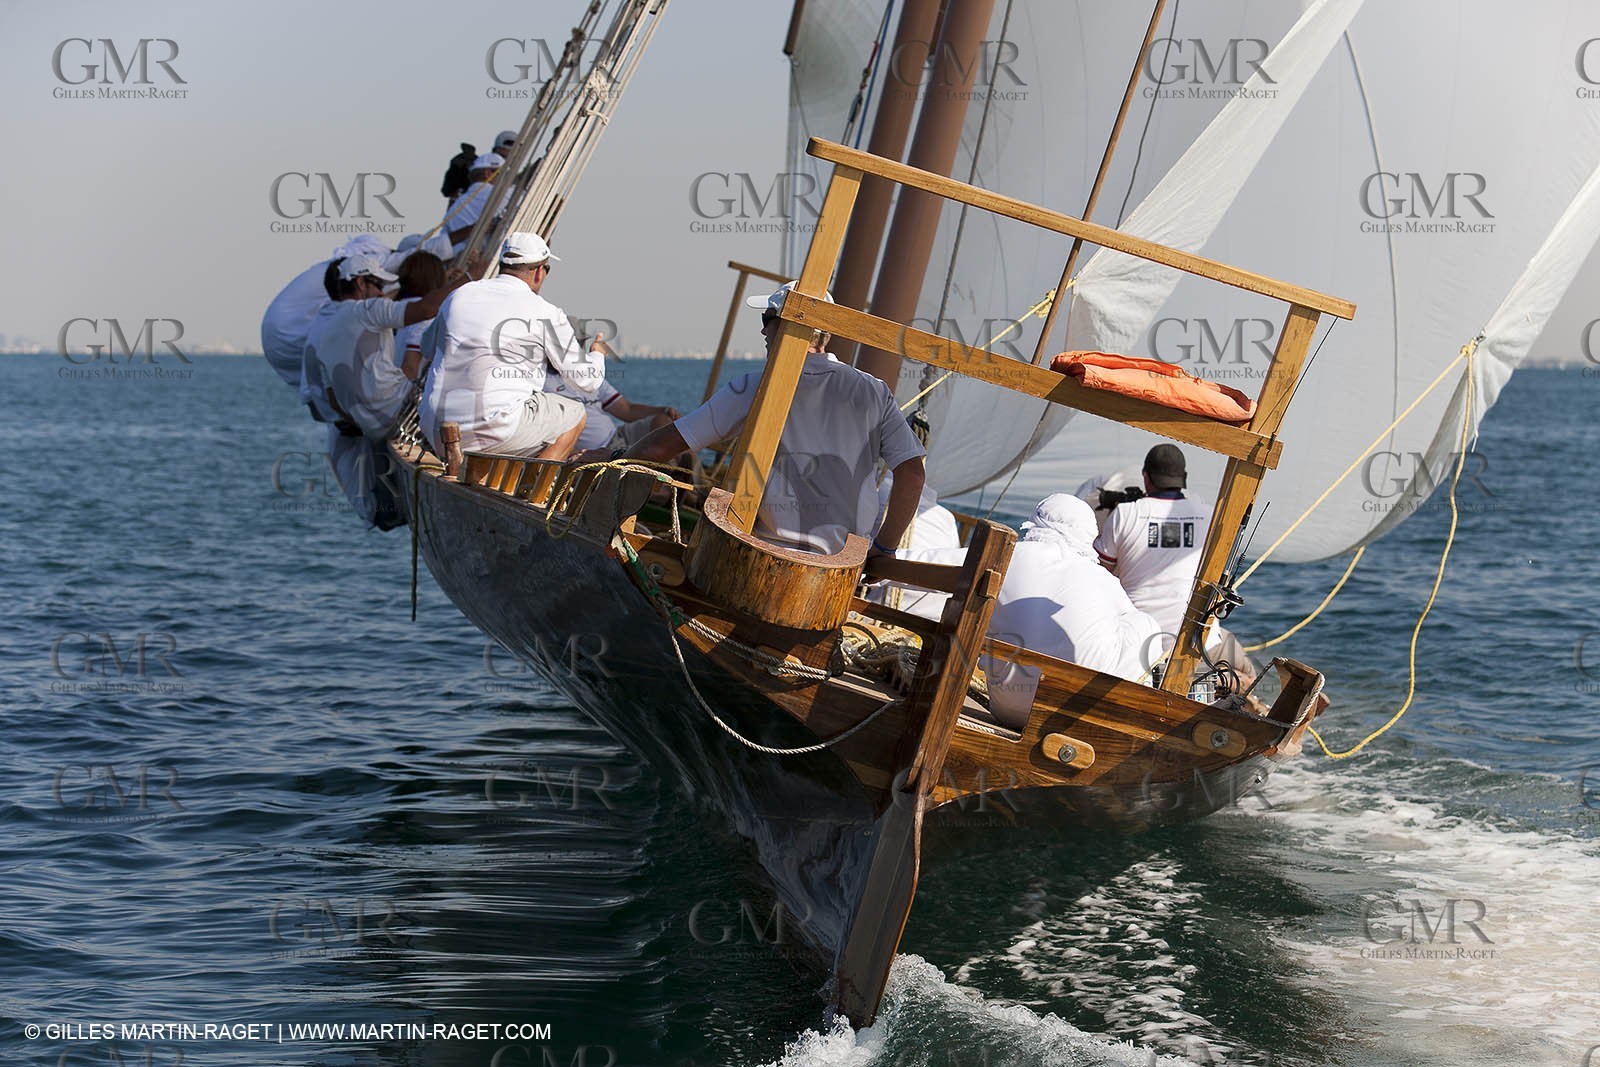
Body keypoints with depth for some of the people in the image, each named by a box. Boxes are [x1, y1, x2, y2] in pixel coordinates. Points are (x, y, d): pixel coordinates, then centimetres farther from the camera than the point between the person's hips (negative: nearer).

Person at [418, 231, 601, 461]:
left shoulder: (460, 295, 11)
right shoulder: (545, 313, -3)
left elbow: (428, 348, 29)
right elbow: (587, 382, 6)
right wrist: (597, 354, 28)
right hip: (494, 435, -6)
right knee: (574, 414, 15)